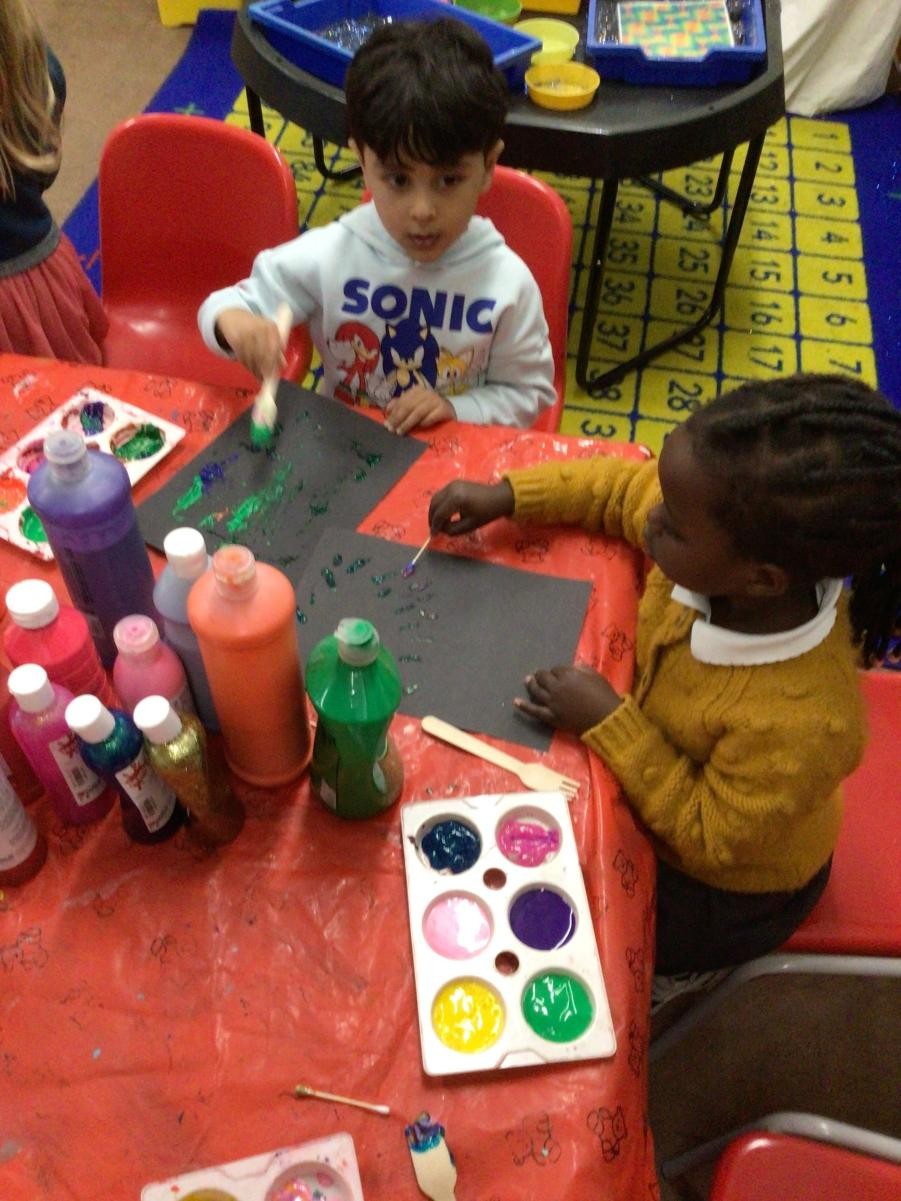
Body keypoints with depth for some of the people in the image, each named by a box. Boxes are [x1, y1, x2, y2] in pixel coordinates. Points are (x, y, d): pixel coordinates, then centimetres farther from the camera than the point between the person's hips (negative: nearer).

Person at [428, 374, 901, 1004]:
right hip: (676, 784, 6)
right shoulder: (727, 560, -28)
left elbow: (709, 842, -28)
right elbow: (623, 486, -8)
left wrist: (610, 723, -32)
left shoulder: (802, 724, -44)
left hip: (728, 887, -5)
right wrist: (506, 495, -14)